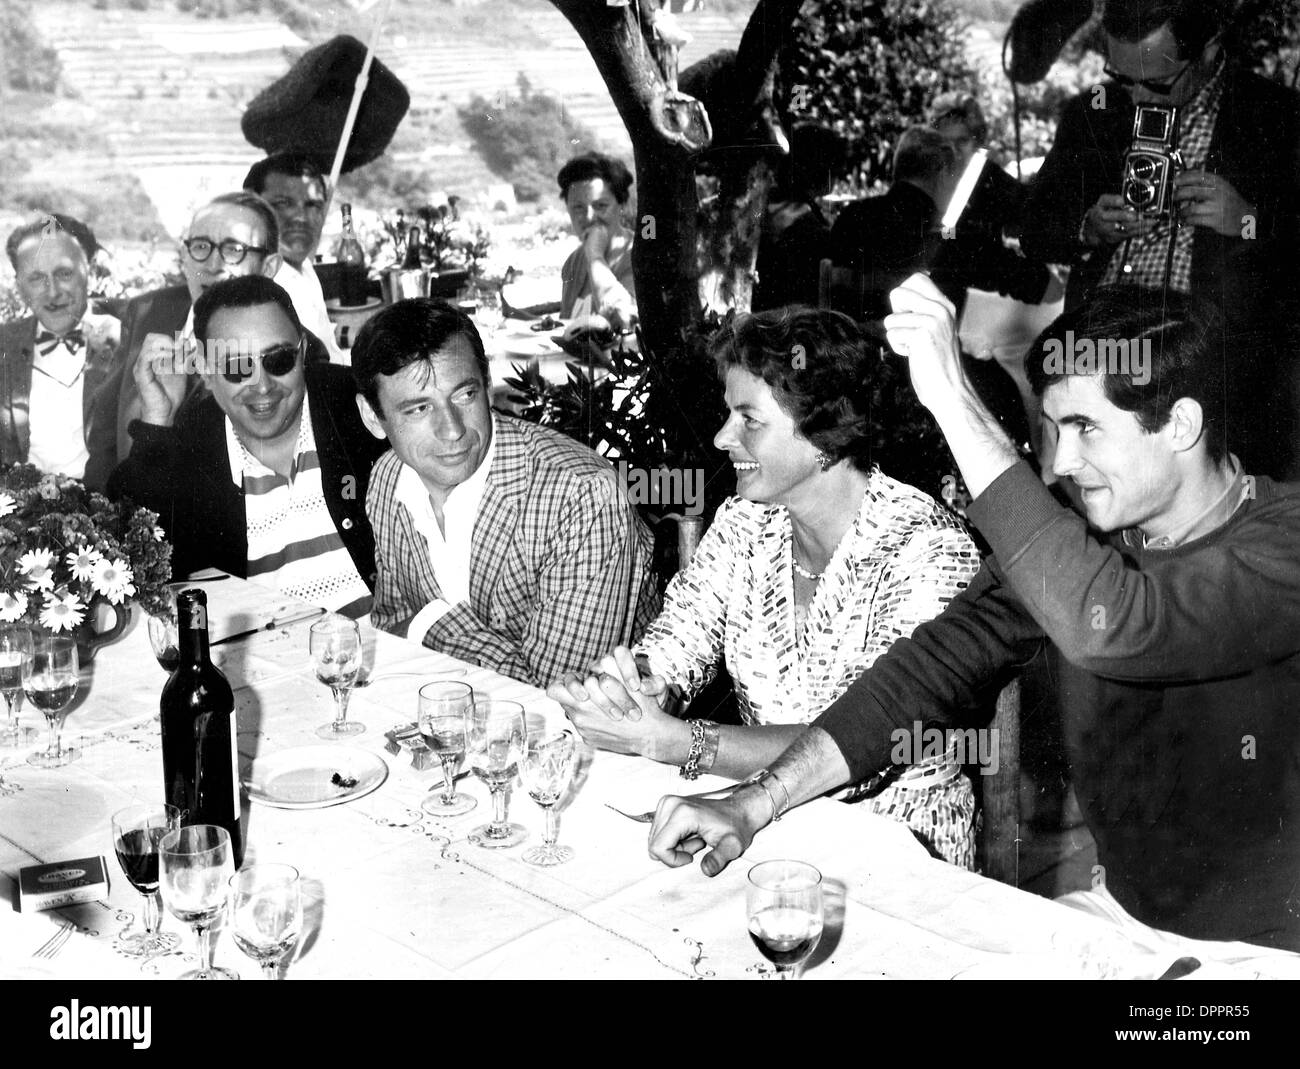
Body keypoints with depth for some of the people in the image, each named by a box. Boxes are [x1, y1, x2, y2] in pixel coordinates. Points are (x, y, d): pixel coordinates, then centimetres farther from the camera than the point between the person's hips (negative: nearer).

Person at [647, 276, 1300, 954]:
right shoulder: (1082, 535, -4)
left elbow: (1110, 627, -40)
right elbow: (935, 667, -8)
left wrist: (951, 396, -38)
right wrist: (755, 803, -18)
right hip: (1120, 908, 5)